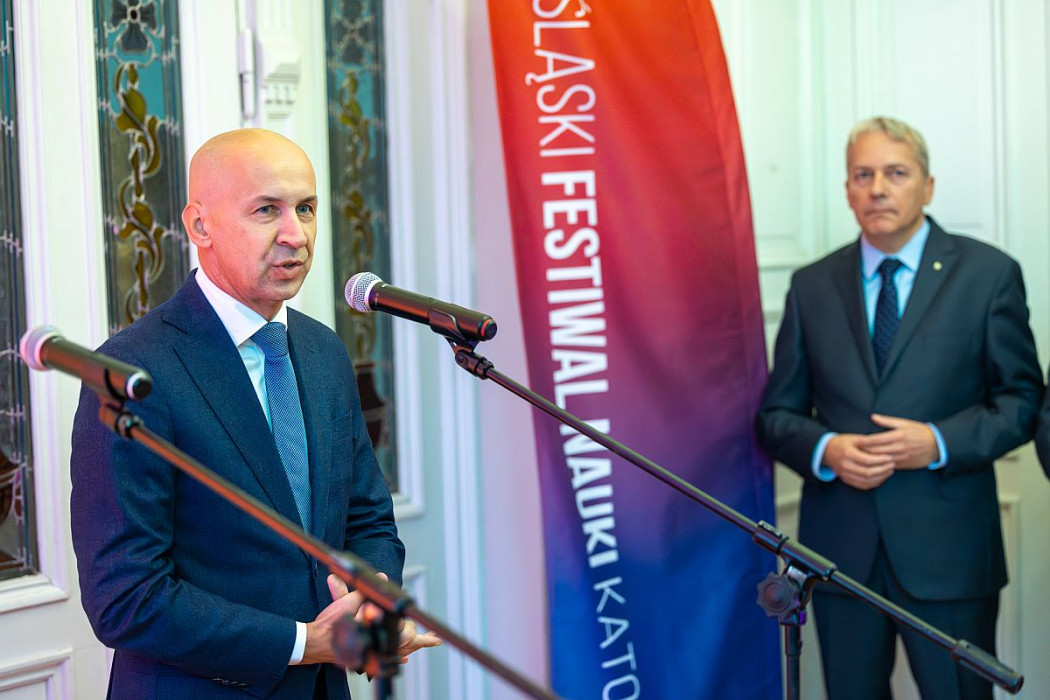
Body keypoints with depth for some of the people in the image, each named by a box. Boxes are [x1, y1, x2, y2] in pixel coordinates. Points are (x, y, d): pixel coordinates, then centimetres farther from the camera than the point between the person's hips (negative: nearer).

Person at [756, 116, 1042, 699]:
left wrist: (939, 442, -15)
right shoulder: (812, 286, 7)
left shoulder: (988, 273, 0)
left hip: (947, 548, -2)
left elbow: (1023, 400, 1)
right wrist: (825, 450, -12)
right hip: (840, 546, 2)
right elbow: (777, 413, 9)